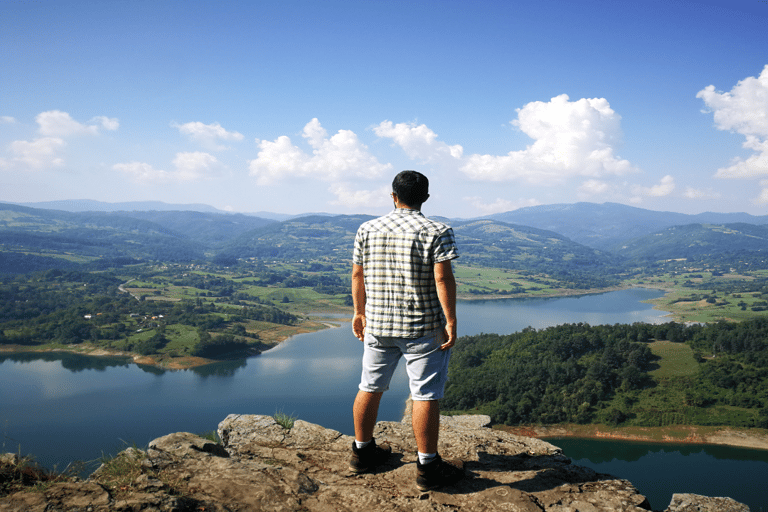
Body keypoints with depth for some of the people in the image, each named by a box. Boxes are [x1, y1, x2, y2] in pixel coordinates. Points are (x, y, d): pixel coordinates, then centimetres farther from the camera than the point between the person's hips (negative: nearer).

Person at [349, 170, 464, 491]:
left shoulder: (367, 230, 5)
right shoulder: (437, 232, -8)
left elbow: (357, 275, 8)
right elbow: (443, 279, -15)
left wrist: (360, 312, 18)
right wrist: (451, 321, -11)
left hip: (377, 324, 5)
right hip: (423, 328, -4)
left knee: (370, 387, 17)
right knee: (426, 395, 2)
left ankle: (362, 452, 31)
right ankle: (428, 467, 7)